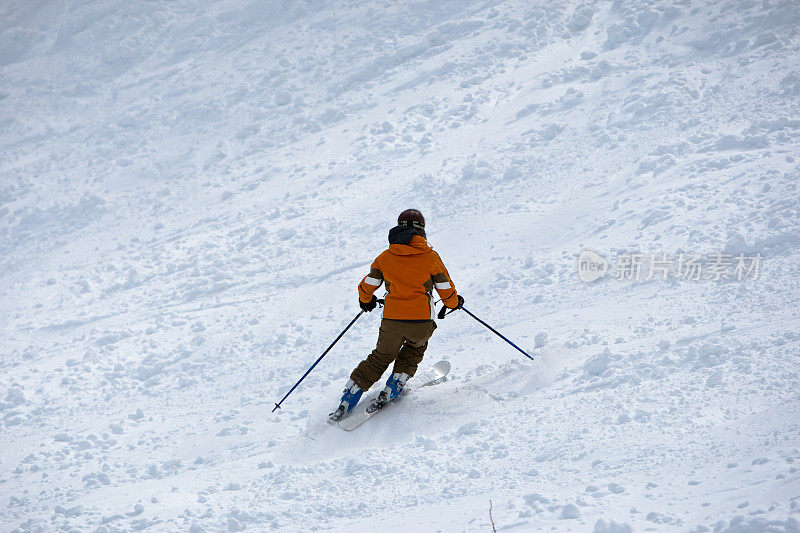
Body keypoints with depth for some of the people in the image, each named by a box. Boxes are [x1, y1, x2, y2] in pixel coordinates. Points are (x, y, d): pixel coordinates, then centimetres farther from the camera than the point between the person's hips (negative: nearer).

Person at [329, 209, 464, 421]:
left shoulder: (385, 257, 6)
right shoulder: (431, 257, 1)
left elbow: (366, 287, 11)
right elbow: (447, 290, 5)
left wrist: (366, 301, 33)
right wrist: (454, 302, 27)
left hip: (391, 322, 2)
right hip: (421, 322, -2)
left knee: (380, 358, 22)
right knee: (415, 347, 30)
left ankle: (345, 404, 18)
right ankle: (390, 392, 18)